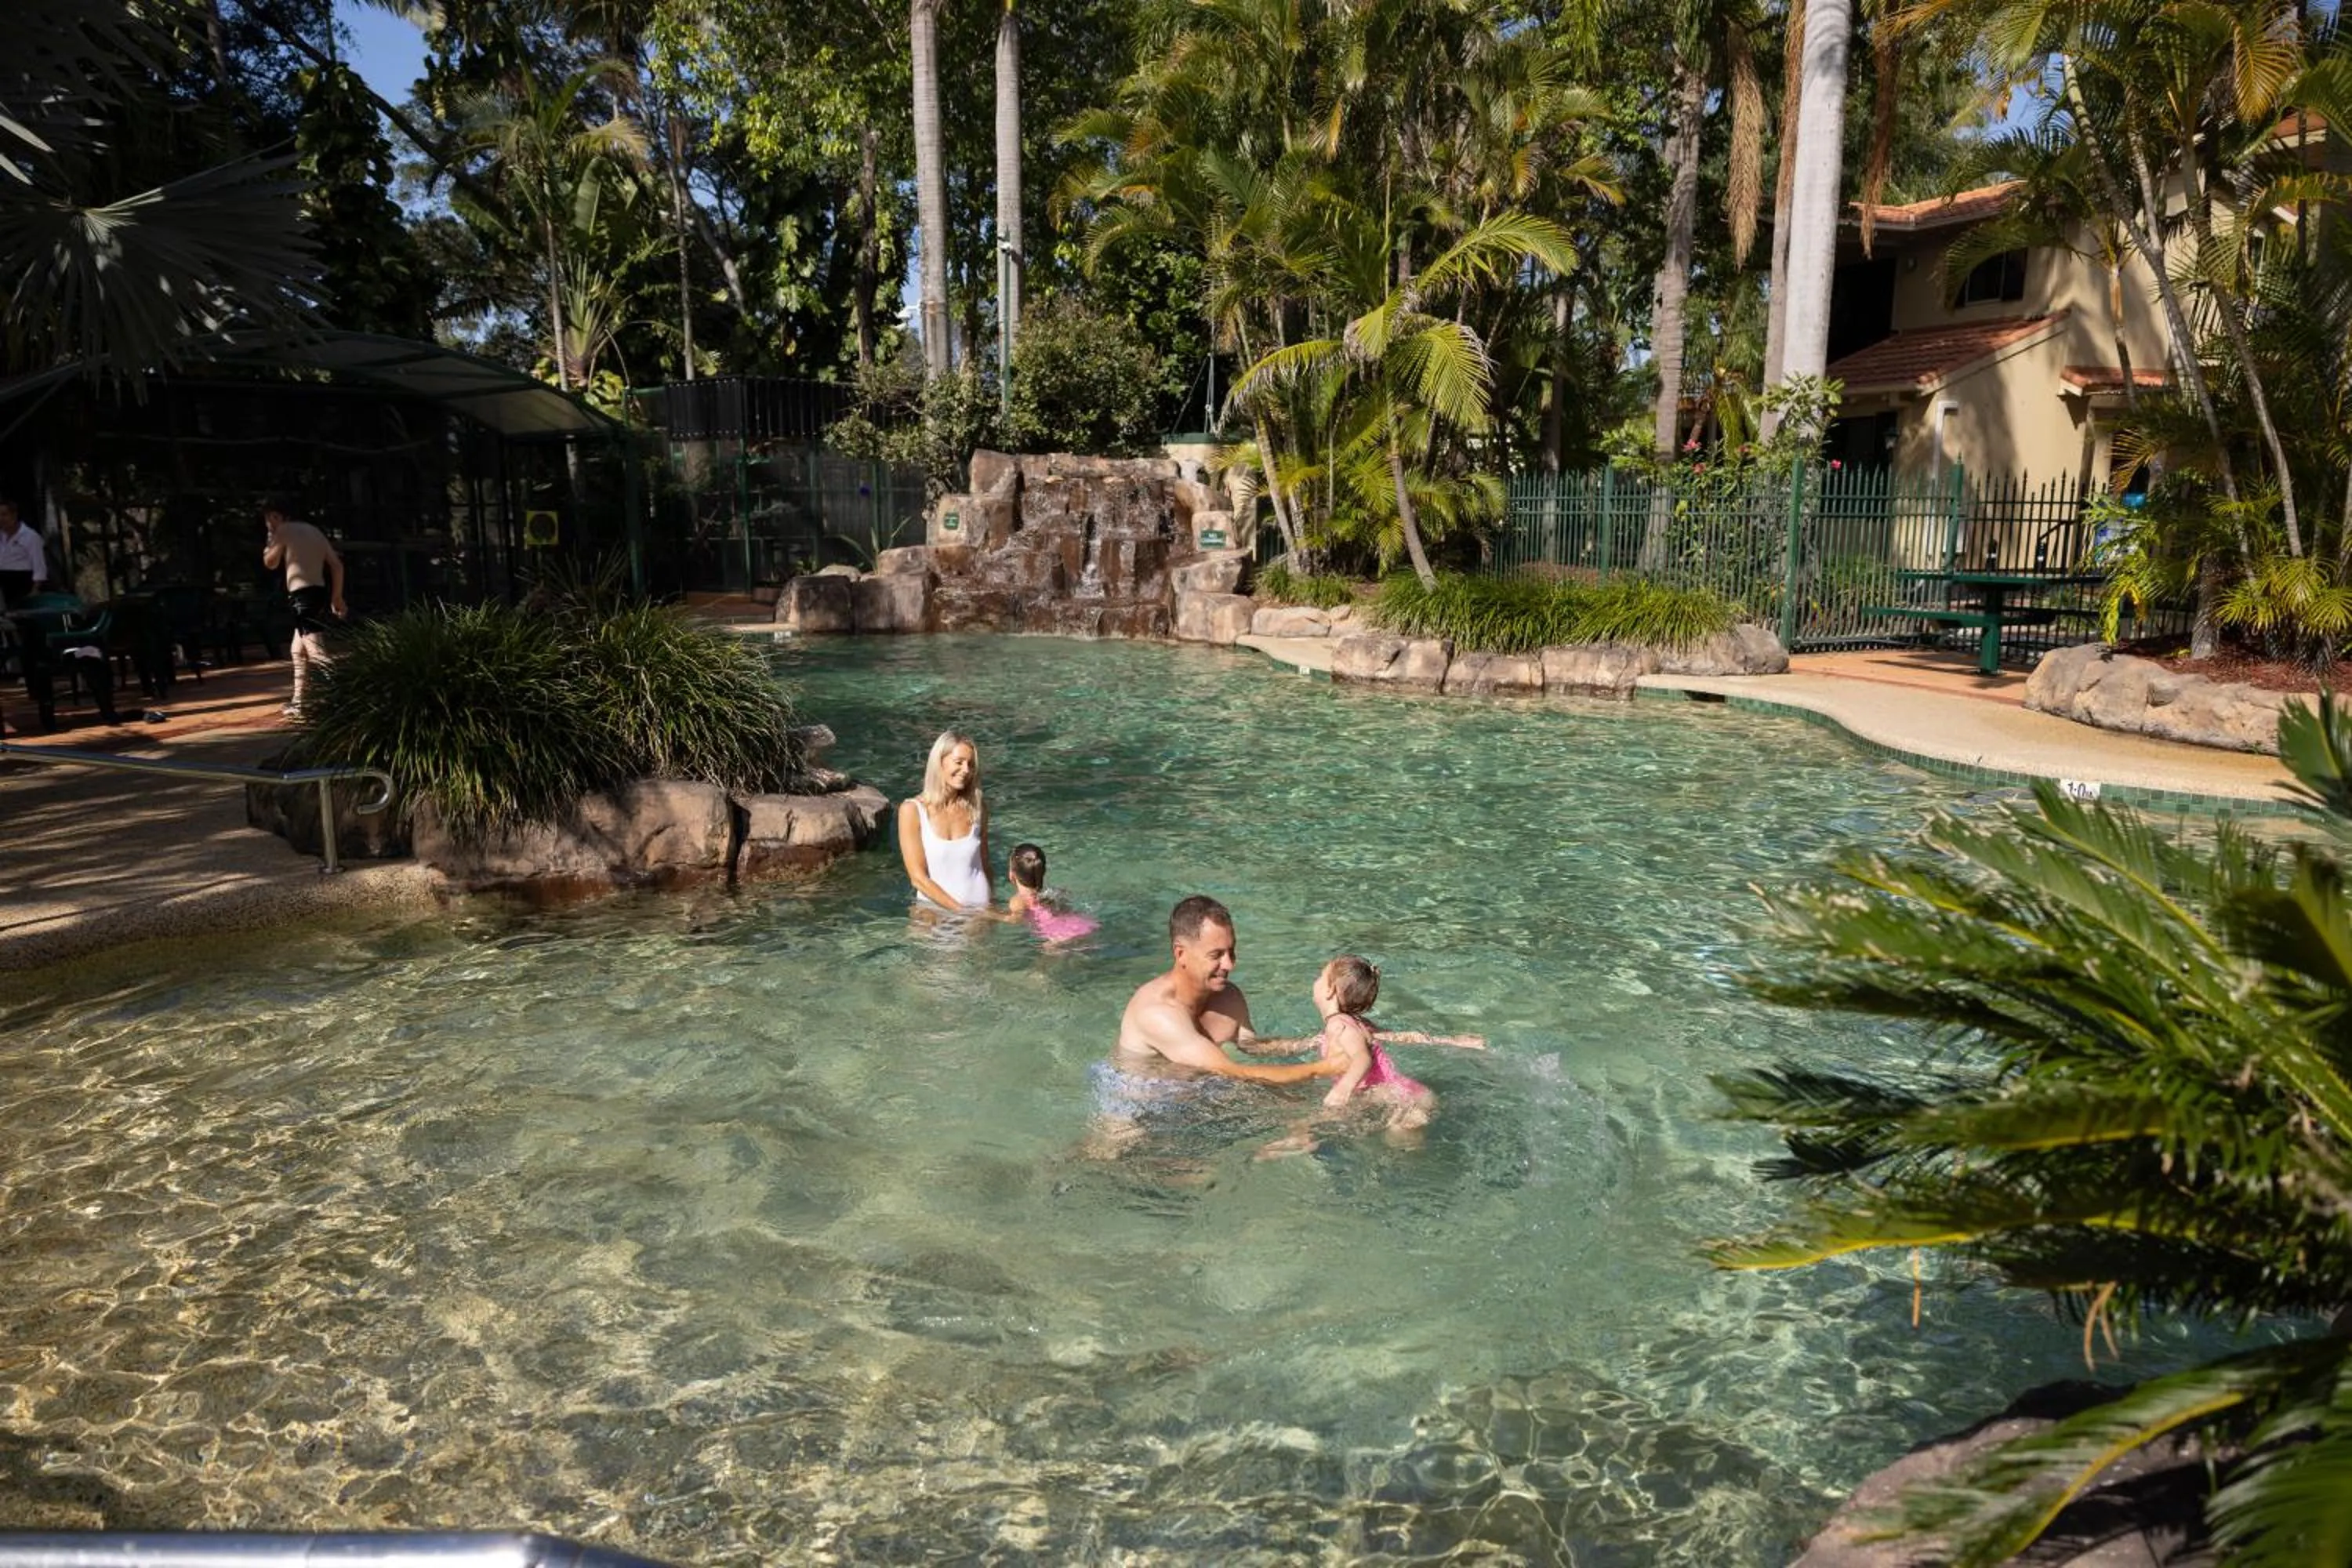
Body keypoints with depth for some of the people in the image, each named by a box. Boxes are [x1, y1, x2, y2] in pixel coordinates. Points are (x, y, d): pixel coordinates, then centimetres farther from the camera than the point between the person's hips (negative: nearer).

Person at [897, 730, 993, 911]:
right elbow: (918, 878, -7)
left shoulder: (977, 808, 6)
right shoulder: (912, 810, -4)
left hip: (979, 909, 1)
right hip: (932, 907, -1)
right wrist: (960, 911, -11)